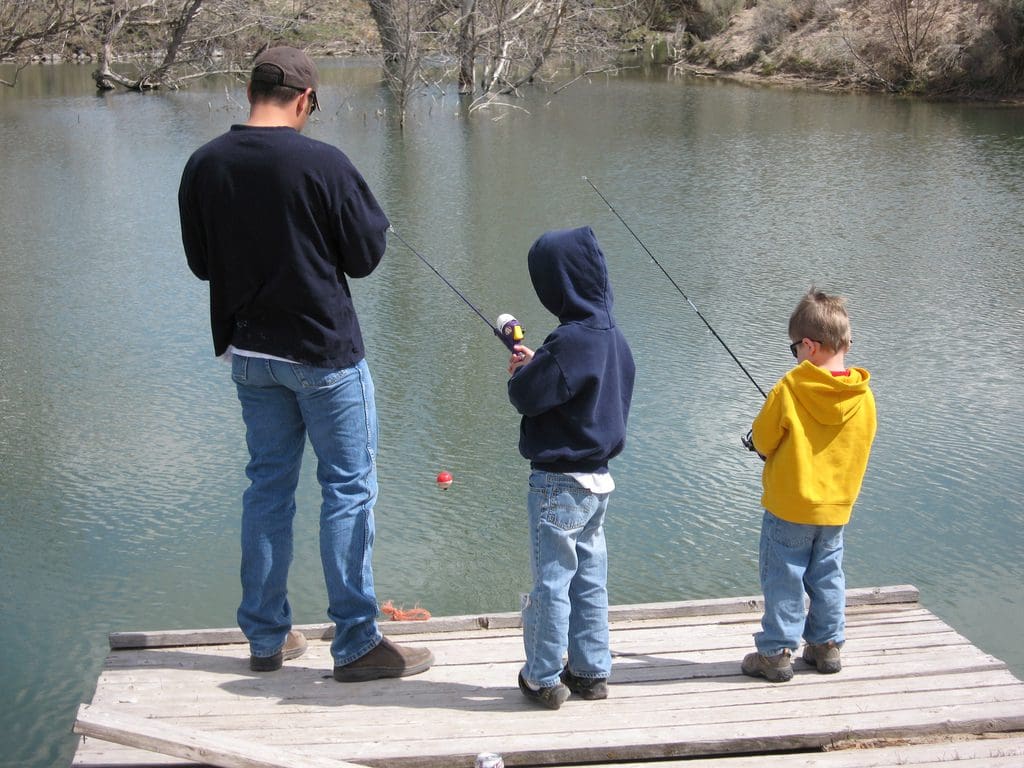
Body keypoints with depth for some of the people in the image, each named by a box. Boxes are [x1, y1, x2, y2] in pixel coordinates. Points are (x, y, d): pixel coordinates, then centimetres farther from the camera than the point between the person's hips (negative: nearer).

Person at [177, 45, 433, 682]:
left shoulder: (204, 165, -2)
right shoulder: (322, 163, -17)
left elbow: (201, 262, 8)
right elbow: (366, 255, -9)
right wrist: (373, 215, 9)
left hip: (249, 353, 6)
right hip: (325, 352, -5)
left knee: (269, 484, 16)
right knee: (350, 488, 4)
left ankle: (267, 637, 23)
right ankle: (357, 644, 9)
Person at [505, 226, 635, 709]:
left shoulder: (571, 340, -22)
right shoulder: (613, 337, 6)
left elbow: (526, 397, -19)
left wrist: (522, 371, 2)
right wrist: (535, 365, 8)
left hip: (560, 481, -9)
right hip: (599, 477, 9)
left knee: (551, 581, 2)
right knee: (589, 579, 15)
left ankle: (544, 679, 10)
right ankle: (591, 671, 24)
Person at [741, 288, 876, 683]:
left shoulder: (790, 388, -18)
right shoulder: (864, 395, -4)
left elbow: (763, 440, -10)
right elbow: (857, 450, 8)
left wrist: (762, 441, 12)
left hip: (789, 506, -5)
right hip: (837, 507, 5)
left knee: (783, 580, 5)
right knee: (828, 578, 17)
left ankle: (777, 653, 10)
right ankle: (827, 645, 26)